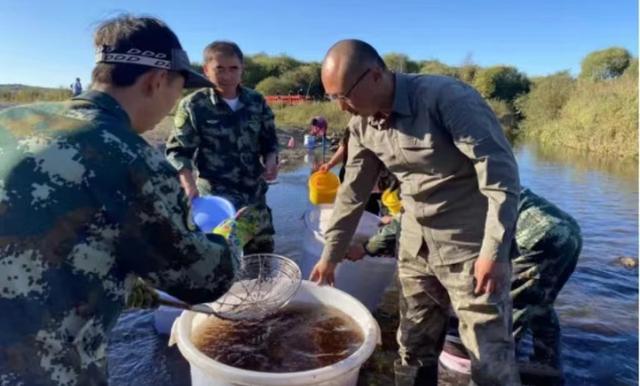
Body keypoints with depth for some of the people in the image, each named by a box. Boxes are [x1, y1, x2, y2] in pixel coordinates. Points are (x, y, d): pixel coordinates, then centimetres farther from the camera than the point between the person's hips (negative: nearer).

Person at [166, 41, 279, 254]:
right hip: (215, 199, -5)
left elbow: (269, 140, 14)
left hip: (254, 196, 5)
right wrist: (189, 186, -21)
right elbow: (177, 152, -7)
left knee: (263, 253, 17)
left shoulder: (256, 101, 4)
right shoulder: (193, 105, -9)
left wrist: (271, 160, -7)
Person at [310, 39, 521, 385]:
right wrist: (330, 255, 10)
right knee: (412, 350, 17)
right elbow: (353, 192, 7)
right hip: (416, 247, 6)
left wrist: (494, 251, -25)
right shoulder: (362, 124, -1)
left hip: (472, 248, -6)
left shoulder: (447, 98, -21)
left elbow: (501, 172, -21)